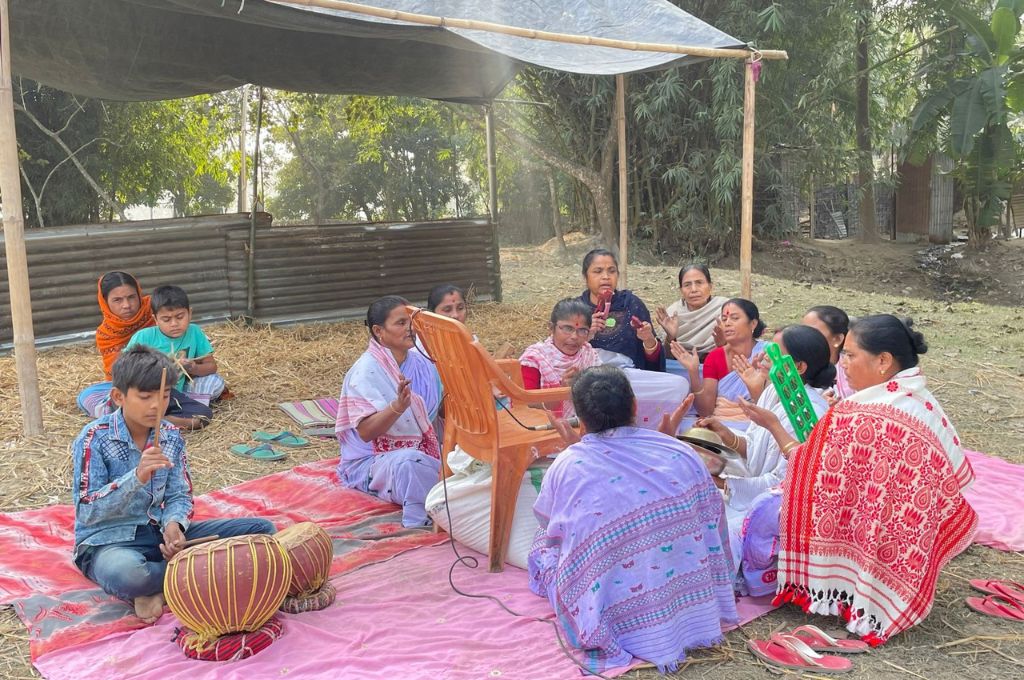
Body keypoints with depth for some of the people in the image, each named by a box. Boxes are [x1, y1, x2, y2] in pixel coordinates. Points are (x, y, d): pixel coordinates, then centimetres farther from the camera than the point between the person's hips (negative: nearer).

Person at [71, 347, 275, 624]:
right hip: (108, 540, -5)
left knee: (261, 529, -8)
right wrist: (137, 477, -31)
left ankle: (157, 585, -13)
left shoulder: (171, 437, 3)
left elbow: (180, 496, 4)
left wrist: (173, 523, -19)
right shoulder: (95, 438, -11)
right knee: (125, 573, -45)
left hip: (160, 533, 5)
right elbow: (86, 511, -17)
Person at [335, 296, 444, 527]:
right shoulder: (365, 371, -15)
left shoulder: (420, 363, 3)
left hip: (423, 449, 6)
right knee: (411, 461, -37)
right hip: (372, 461, -6)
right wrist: (398, 406, -38)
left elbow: (441, 410, 11)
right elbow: (365, 432, -23)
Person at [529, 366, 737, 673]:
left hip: (610, 623, -2)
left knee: (543, 547, 22)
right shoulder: (681, 454, -9)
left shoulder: (565, 468, -11)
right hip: (692, 610, 3)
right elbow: (711, 525, 10)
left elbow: (549, 523, 11)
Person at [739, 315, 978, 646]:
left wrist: (773, 425, -8)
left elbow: (811, 475, -18)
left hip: (862, 554, -8)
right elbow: (957, 478, 9)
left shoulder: (857, 416, -26)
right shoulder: (926, 403, -2)